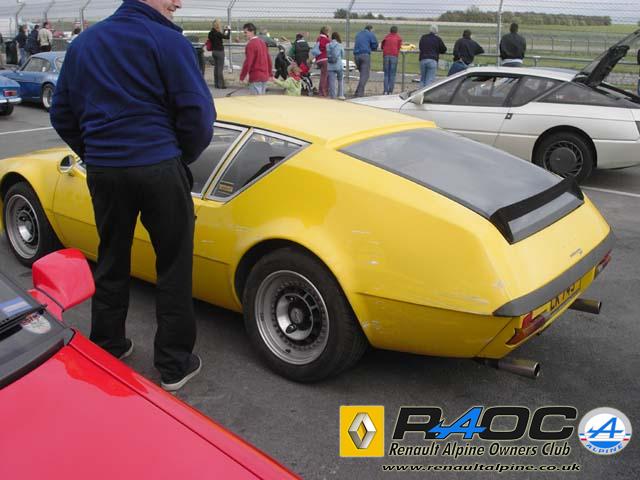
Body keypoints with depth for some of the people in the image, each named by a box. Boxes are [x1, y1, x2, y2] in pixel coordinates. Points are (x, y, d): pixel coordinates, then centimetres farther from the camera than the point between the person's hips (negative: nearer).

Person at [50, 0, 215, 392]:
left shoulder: (83, 43, 13)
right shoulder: (168, 41, -6)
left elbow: (62, 115, 16)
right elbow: (198, 113, -10)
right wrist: (185, 157, 7)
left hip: (102, 169, 6)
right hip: (158, 168, -5)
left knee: (112, 261, 19)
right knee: (174, 267, 5)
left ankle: (107, 348, 31)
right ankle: (174, 364, 13)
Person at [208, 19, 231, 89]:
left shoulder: (210, 34, 5)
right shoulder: (218, 33, -18)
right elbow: (227, 37, -13)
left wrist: (225, 30, 25)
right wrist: (229, 30, 3)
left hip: (214, 51, 8)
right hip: (219, 52, -8)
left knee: (216, 67, 12)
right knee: (220, 68, -3)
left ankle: (216, 83, 17)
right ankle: (220, 84, -1)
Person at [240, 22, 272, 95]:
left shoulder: (250, 45, -13)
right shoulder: (262, 42, 13)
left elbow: (248, 62, -18)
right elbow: (269, 59, 17)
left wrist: (242, 77, -12)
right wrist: (269, 74, 23)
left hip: (255, 78, -9)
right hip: (264, 76, 9)